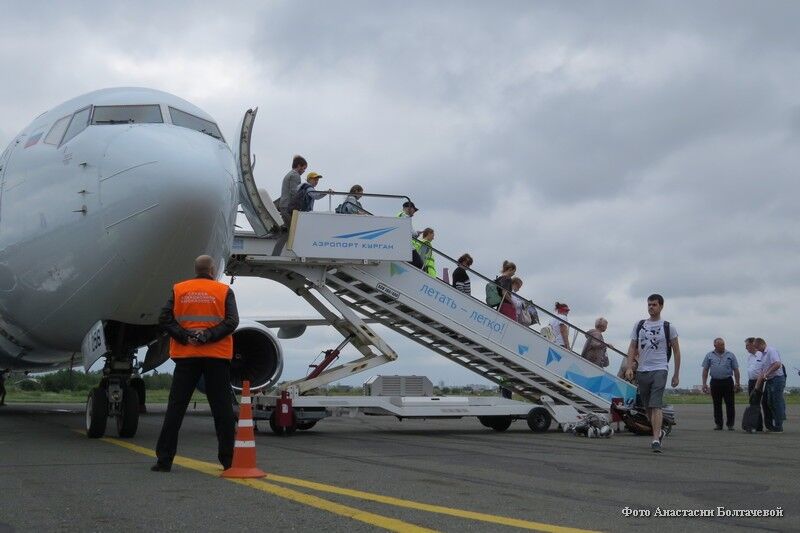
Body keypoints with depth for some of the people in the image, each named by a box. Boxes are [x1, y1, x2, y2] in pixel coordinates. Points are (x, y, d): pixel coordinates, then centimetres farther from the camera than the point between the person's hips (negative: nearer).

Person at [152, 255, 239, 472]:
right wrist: (208, 336, -13)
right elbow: (232, 321, -10)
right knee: (222, 408, 4)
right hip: (216, 356, -1)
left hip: (185, 356, 2)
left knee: (175, 407, 5)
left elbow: (165, 319, -2)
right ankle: (228, 460, 5)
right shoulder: (224, 291, 2)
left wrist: (185, 337, -9)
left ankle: (164, 459, 3)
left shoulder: (179, 290, 7)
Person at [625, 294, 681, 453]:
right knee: (648, 407, 12)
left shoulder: (668, 327, 3)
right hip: (642, 371, 4)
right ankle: (659, 432, 34)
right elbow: (632, 347, 11)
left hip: (659, 370, -4)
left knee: (656, 406, -17)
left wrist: (676, 374, 6)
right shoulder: (639, 325, 11)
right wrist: (629, 367, -3)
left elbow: (676, 351, 8)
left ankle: (656, 440, -21)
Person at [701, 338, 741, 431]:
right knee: (717, 405, 5)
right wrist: (704, 384, 0)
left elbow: (736, 370, 6)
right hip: (715, 382, 1)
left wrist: (737, 384, -1)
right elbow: (705, 370, 8)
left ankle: (730, 424, 2)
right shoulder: (709, 355, 7)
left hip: (728, 382, -1)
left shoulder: (730, 355, 6)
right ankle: (718, 424, 12)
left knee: (730, 404, -3)